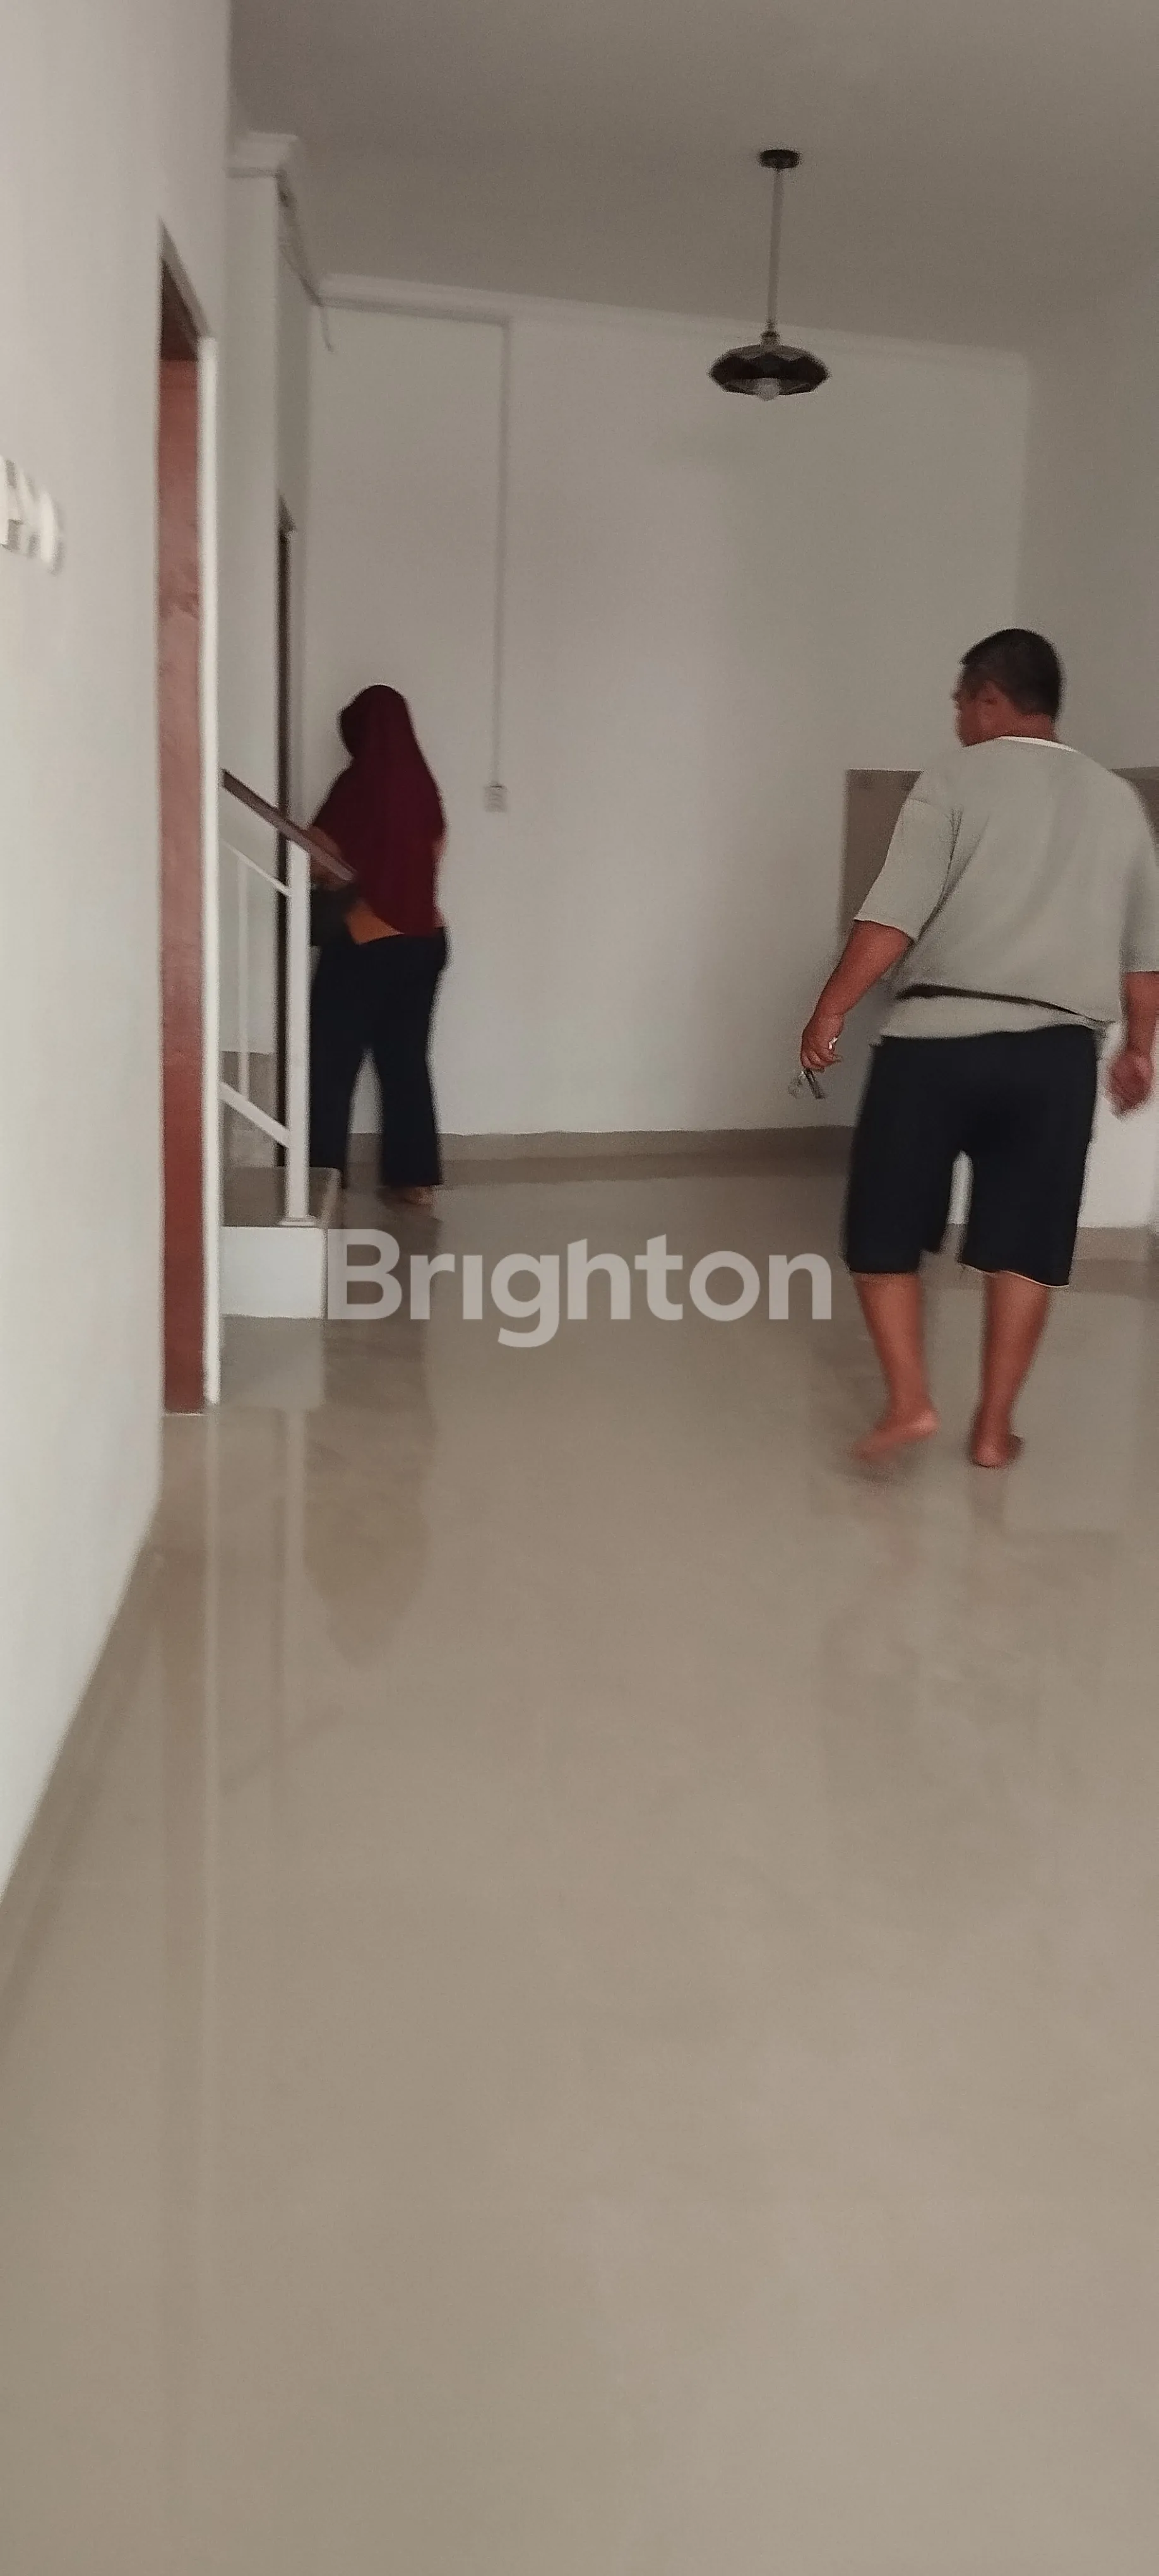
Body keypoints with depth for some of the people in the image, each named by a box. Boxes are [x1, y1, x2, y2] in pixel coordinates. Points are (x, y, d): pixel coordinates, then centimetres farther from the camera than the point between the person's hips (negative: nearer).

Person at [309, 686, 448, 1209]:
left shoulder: (360, 784, -13)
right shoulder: (422, 785, 6)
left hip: (364, 943, -6)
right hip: (424, 940, 7)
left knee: (333, 1062, 2)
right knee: (407, 1058, 13)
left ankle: (323, 1178, 4)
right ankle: (415, 1176, 14)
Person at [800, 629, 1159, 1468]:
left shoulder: (958, 780, -2)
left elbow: (894, 918, -12)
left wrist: (830, 1013, -6)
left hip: (939, 1039, -4)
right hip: (1058, 1052, 4)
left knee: (884, 1230, 9)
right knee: (1022, 1248, 10)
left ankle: (909, 1401, 2)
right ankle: (995, 1427, 14)